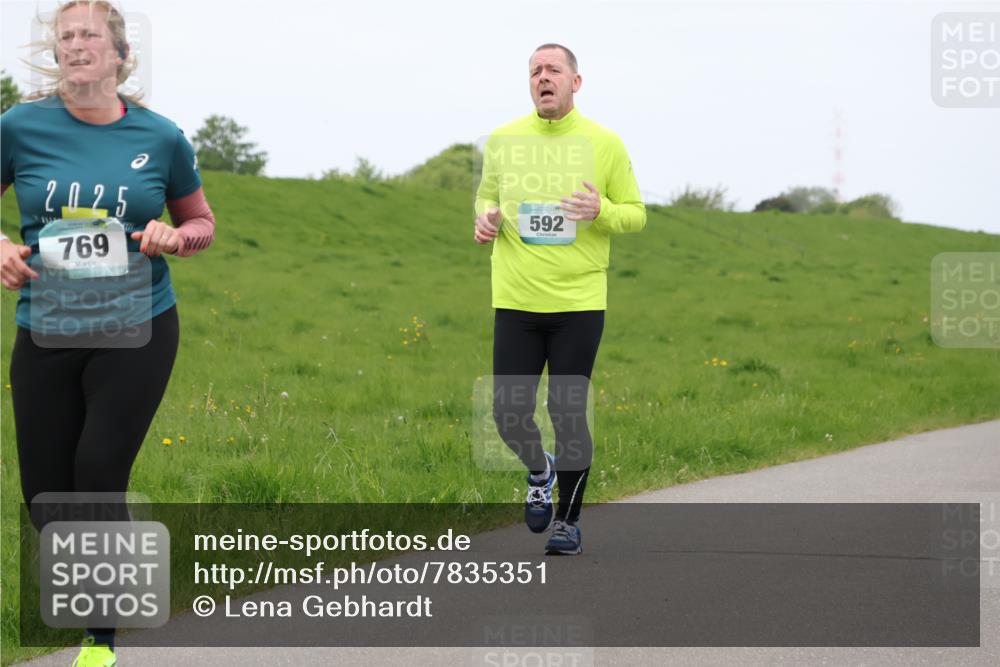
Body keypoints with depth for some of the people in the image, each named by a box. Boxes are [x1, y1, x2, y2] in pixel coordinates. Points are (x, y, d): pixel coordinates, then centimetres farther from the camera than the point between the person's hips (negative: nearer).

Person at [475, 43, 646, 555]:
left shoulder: (605, 144, -1)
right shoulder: (502, 140, 5)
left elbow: (636, 214, 5)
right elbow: (487, 194, 21)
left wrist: (601, 211, -16)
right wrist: (485, 217, -2)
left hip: (579, 302, -2)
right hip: (515, 301, 2)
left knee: (568, 413, -1)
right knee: (508, 412, 0)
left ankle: (568, 521, 17)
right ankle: (539, 472, 34)